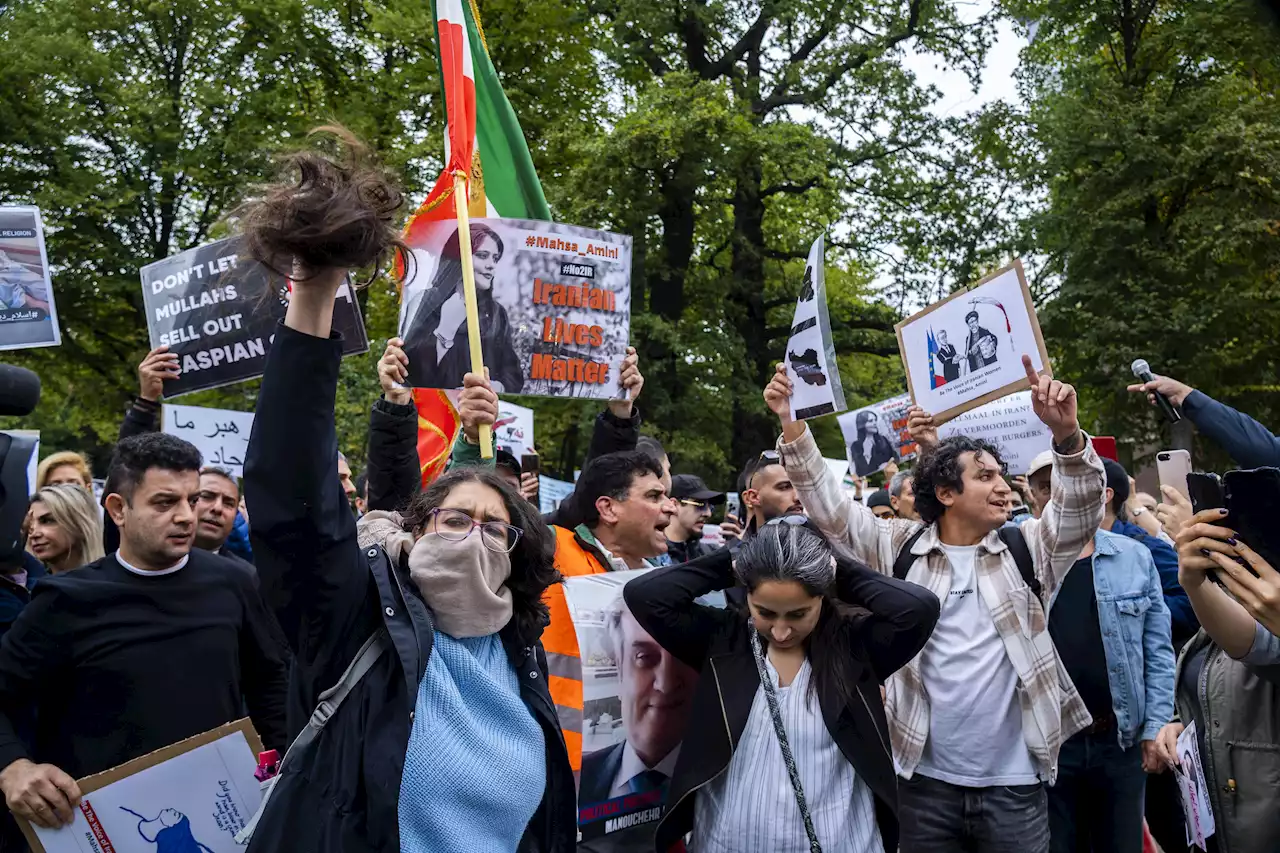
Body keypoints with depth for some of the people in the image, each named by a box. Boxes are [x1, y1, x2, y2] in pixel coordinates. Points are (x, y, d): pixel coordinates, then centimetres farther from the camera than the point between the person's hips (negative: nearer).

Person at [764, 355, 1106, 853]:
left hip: (1014, 785, 1)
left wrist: (1067, 436, -28)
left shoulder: (1027, 550, 4)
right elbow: (827, 504, -2)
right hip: (926, 781, 0)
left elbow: (1082, 508, -9)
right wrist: (792, 425, -14)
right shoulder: (900, 549, 2)